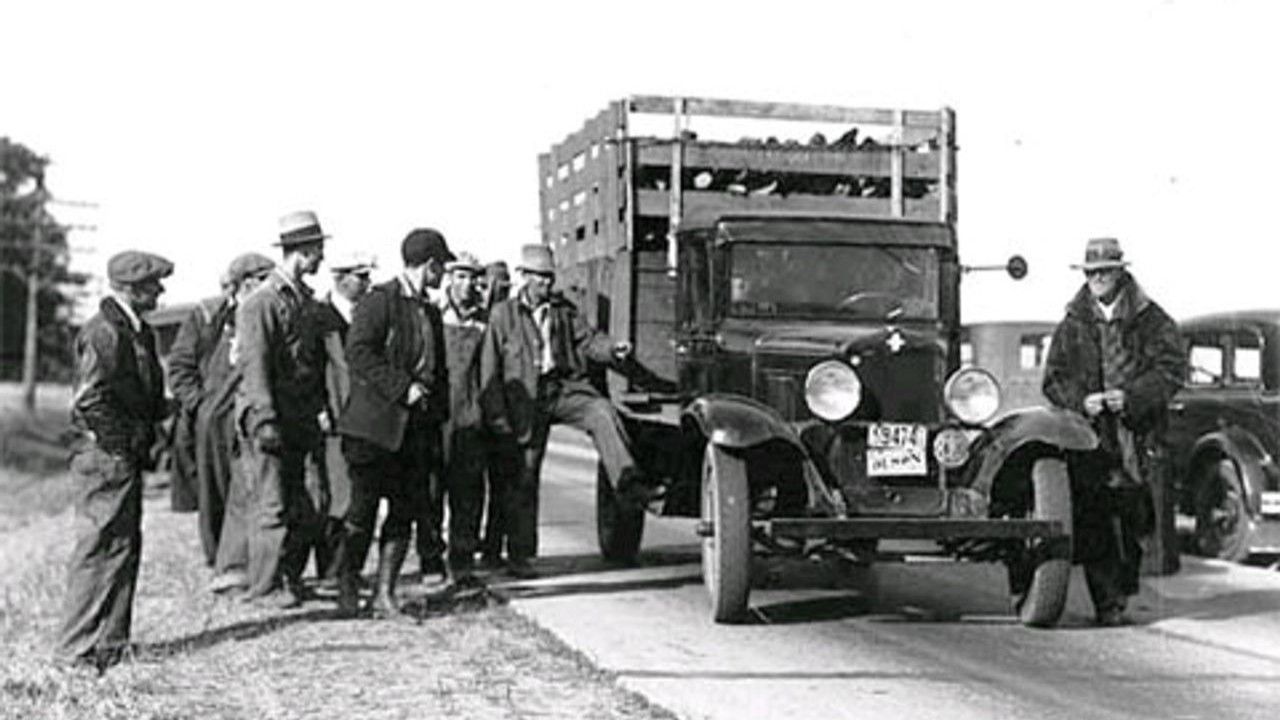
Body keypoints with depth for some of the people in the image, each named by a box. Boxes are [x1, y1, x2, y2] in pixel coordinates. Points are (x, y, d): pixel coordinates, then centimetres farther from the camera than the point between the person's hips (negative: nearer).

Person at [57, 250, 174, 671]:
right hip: (104, 458, -10)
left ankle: (112, 644, 20)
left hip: (127, 459, 10)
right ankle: (77, 649, -1)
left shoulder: (138, 332, 15)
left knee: (126, 548, 13)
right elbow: (89, 400, -21)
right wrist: (123, 444, -15)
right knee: (100, 549, -7)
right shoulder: (102, 333, -16)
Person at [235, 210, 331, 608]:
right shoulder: (262, 303, -12)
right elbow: (255, 367, -16)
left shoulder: (307, 300, 14)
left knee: (304, 505, 9)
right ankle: (264, 586, 6)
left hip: (300, 421, 8)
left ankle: (289, 578, 20)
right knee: (274, 505, -4)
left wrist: (320, 410, 14)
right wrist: (266, 422, -21)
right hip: (269, 418, -8)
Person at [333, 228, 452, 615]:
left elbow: (439, 370, 26)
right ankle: (346, 588, 8)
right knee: (363, 510, -4)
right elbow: (358, 353, -16)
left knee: (406, 511, 3)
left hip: (417, 428, 7)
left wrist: (437, 414, 13)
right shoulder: (379, 301, -5)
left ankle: (385, 593, 9)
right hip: (375, 424, -7)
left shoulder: (430, 312, 20)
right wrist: (402, 387, -18)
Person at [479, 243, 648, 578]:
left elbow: (587, 340, 5)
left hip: (565, 387, 2)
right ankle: (519, 555, 12)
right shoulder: (503, 314, -1)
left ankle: (628, 484, -33)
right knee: (524, 477, 2)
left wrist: (613, 347, -18)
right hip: (525, 400, -2)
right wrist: (497, 416, -7)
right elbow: (489, 368, -2)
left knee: (603, 412, -29)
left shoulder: (564, 310, 10)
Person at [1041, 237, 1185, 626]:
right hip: (1087, 437, 1)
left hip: (1136, 437, -1)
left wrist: (1131, 396, -15)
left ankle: (1122, 590, 23)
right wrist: (1081, 400, -10)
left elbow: (1172, 369, -1)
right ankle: (1107, 603, -3)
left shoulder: (1151, 321, 5)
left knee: (1132, 520, 3)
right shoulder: (1071, 326, 12)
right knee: (1093, 525, -7)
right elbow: (1053, 379, 10)